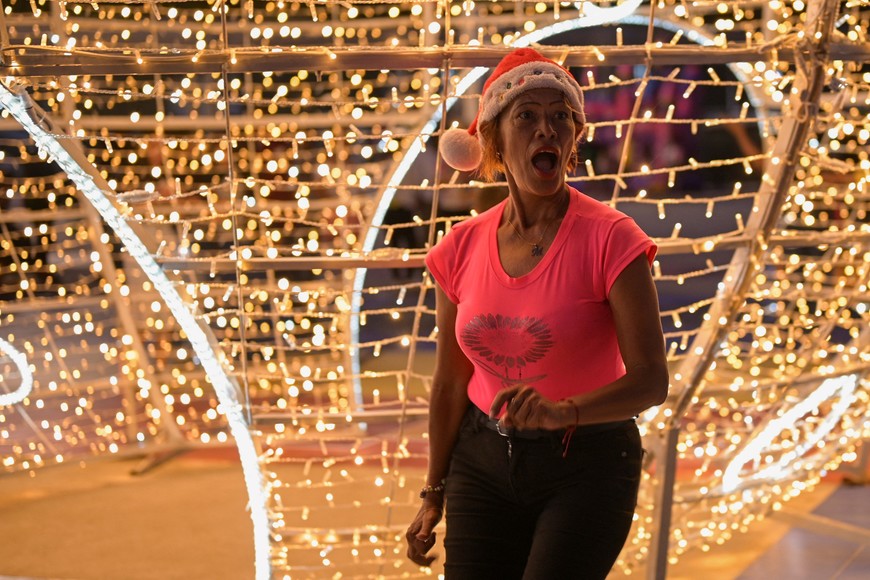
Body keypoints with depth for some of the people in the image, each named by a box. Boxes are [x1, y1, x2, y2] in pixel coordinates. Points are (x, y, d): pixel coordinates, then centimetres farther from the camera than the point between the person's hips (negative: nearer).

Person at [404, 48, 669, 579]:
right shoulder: (461, 248, -1)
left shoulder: (609, 239, -14)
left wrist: (564, 411, -36)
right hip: (484, 461, 4)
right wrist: (435, 494, 14)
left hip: (587, 464, -4)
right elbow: (451, 383, 8)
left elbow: (650, 379, -19)